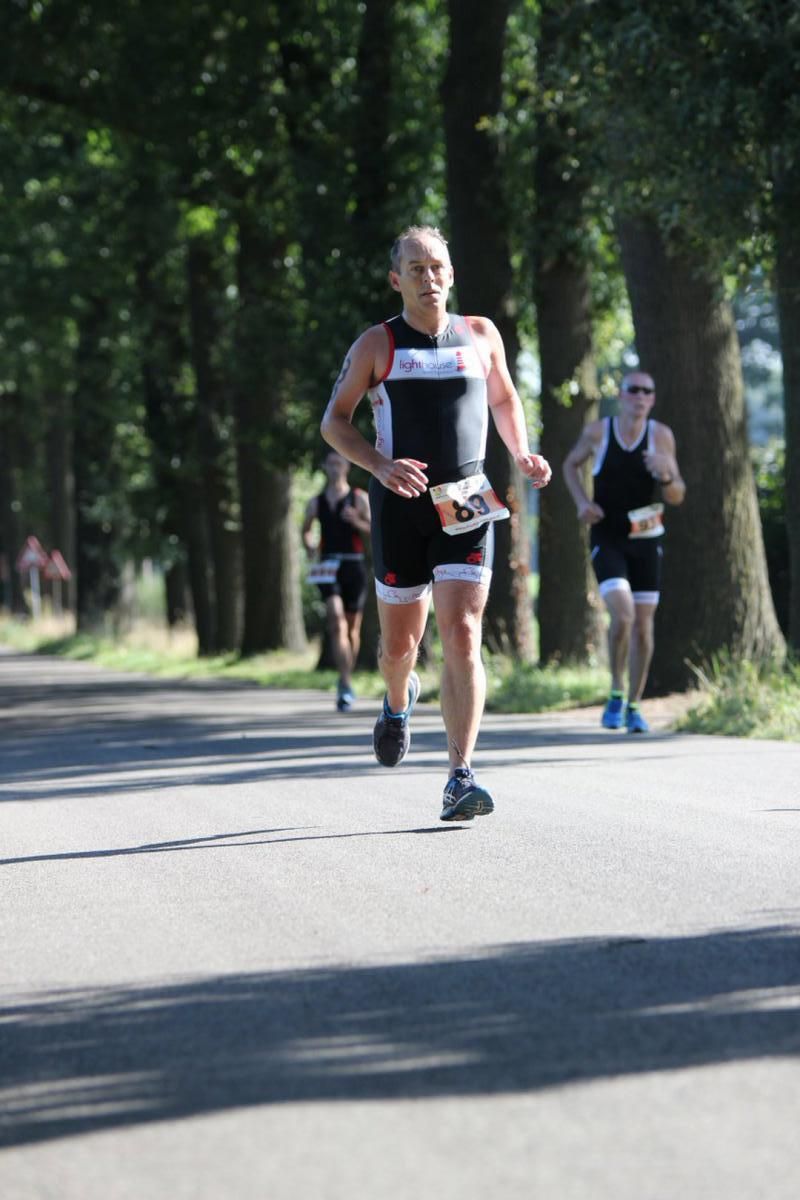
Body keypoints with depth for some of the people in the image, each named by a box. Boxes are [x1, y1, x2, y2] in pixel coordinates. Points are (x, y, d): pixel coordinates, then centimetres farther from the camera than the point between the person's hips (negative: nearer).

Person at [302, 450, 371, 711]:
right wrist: (309, 546, 2)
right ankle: (346, 684, -25)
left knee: (352, 627, 9)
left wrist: (357, 522, -19)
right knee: (336, 622, -18)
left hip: (353, 565, 0)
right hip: (328, 567, 0)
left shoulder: (359, 499, 6)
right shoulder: (316, 502, 11)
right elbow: (306, 529, 23)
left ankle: (345, 682, 27)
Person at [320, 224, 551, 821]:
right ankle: (399, 703, 48)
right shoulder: (377, 345, 0)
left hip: (467, 507, 0)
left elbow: (504, 398, 24)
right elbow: (335, 420, 1)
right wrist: (380, 465, -16)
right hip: (401, 505, 0)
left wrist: (523, 456, 6)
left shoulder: (480, 335, 7)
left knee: (463, 636, -13)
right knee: (400, 642, 10)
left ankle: (461, 778, -17)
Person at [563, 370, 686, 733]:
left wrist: (666, 475, -28)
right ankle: (616, 692, 0)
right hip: (607, 539, -2)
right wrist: (582, 501, -5)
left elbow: (677, 497, -6)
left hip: (646, 539, 2)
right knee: (623, 614, -20)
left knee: (643, 625, 4)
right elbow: (571, 464, 13)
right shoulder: (597, 432, -7)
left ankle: (633, 707, 18)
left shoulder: (661, 435, -7)